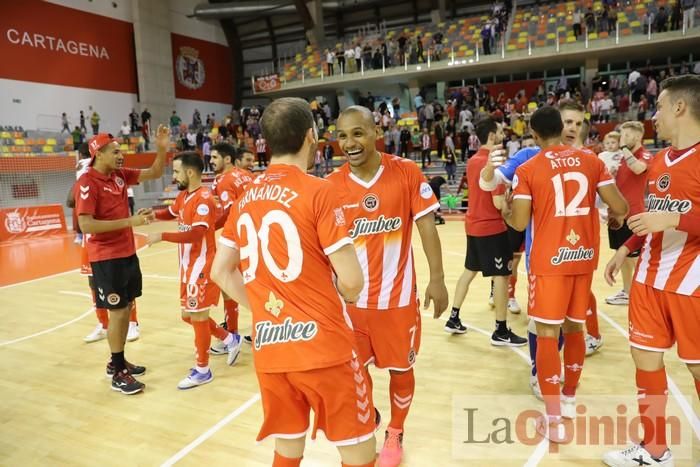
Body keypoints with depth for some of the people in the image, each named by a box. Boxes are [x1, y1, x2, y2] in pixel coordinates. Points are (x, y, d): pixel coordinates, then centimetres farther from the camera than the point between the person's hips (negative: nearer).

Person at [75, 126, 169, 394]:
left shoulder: (120, 175, 5)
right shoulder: (87, 183, -17)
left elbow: (154, 174, 11)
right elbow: (85, 225, -24)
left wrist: (162, 149, -6)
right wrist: (130, 221, -27)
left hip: (127, 252, 8)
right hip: (106, 258, -8)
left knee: (126, 308, 15)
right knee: (117, 311, -2)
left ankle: (118, 361, 30)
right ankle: (118, 374, 11)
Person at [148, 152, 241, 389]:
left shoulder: (204, 199, -20)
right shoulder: (183, 196, 10)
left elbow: (196, 234, -29)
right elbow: (171, 212, 29)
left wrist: (162, 236, -28)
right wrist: (152, 214, 8)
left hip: (201, 267, -10)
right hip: (188, 267, 10)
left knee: (197, 316, 0)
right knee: (188, 315, 17)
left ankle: (202, 370, 16)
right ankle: (230, 340, 32)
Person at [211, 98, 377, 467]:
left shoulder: (246, 197, 7)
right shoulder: (318, 191, -11)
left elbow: (220, 272, 12)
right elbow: (352, 281, -13)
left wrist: (263, 309, 13)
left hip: (268, 347, 6)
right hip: (322, 344, -6)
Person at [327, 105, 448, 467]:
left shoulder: (407, 173, -8)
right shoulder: (332, 185, -4)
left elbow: (426, 226, -4)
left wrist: (436, 279, -7)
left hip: (397, 296, -1)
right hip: (351, 297, 2)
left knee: (400, 367, 15)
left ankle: (395, 434, 40)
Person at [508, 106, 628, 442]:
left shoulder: (528, 169, -6)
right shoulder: (591, 161, 4)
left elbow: (519, 224, -10)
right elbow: (621, 207, 0)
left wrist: (505, 214, 12)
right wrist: (615, 218, 23)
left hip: (550, 260, -4)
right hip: (584, 256, 5)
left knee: (547, 334, 1)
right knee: (574, 328, 18)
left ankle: (554, 420, 4)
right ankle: (569, 399, 34)